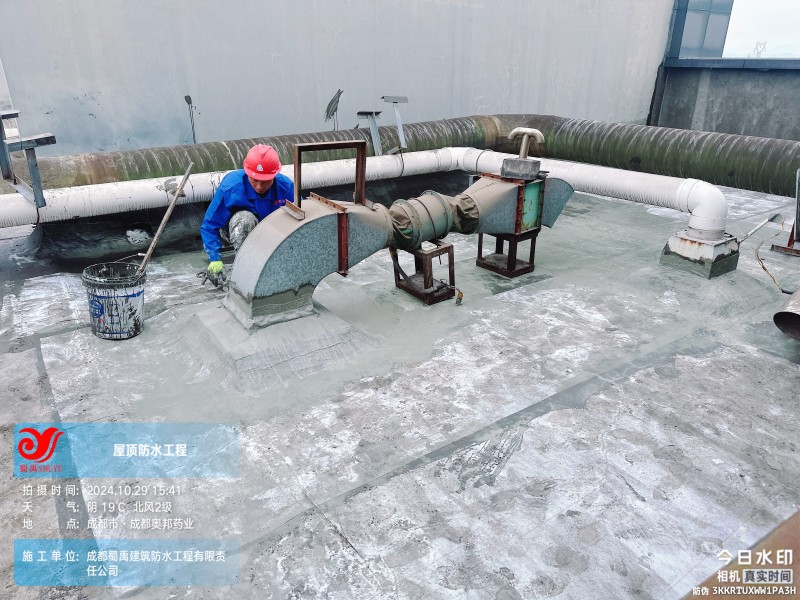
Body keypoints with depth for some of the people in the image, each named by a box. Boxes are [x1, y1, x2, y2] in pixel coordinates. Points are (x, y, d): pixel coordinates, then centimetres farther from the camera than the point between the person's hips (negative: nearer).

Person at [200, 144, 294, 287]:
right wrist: (215, 260, -31)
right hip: (237, 231, -3)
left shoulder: (285, 186, -24)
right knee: (244, 218, -39)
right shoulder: (230, 187, -29)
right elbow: (209, 226, -22)